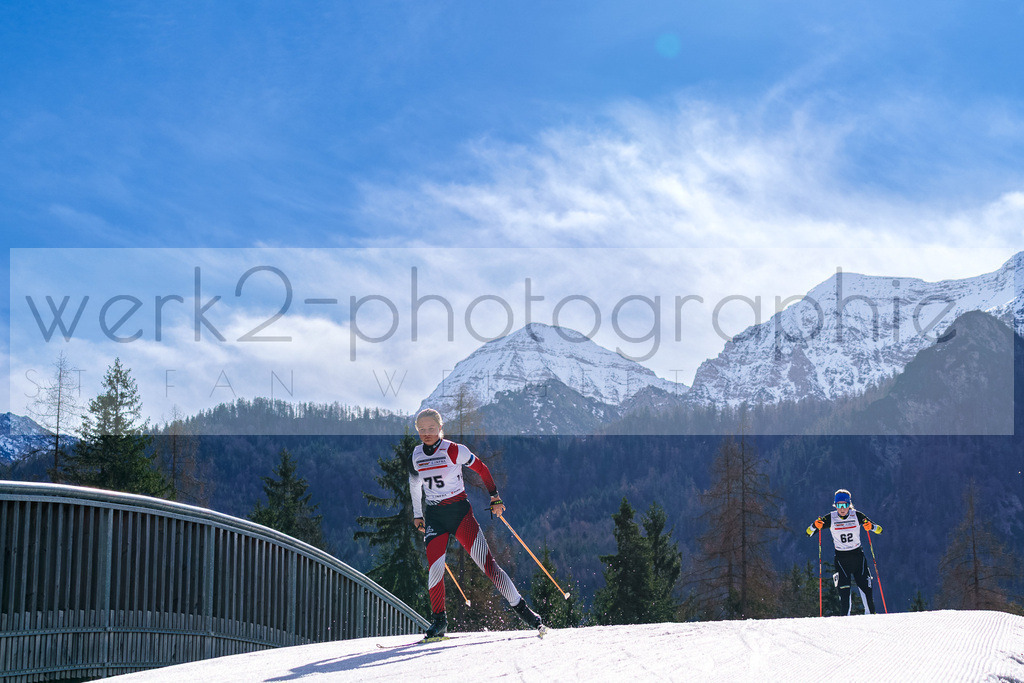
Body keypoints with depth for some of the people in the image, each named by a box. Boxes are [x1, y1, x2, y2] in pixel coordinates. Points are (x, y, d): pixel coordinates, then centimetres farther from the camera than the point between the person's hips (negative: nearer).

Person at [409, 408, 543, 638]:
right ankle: (439, 620, -5)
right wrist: (417, 514, 25)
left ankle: (521, 608, -3)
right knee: (434, 565, -17)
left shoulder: (454, 451, -9)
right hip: (434, 517, 3)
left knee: (485, 561, -10)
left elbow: (481, 469, 3)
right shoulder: (416, 455, 4)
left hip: (459, 511, -3)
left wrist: (495, 498, 3)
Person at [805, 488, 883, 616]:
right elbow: (809, 532, -7)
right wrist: (815, 525, -29)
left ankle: (871, 616, 11)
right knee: (844, 590, -14)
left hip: (858, 556, 1)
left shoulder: (857, 515, -4)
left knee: (865, 588, -5)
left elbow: (879, 529, -5)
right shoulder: (830, 518, -6)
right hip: (841, 557, -1)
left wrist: (871, 527, -27)